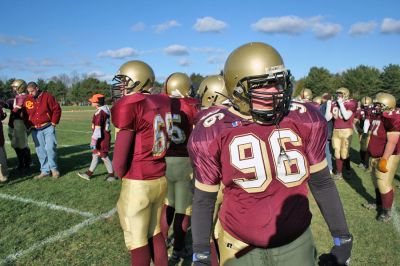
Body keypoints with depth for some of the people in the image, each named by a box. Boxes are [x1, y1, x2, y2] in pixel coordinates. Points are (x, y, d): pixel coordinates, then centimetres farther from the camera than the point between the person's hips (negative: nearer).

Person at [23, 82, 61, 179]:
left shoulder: (47, 96, -4)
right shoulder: (27, 100, 7)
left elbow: (57, 109, -3)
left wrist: (54, 122, -6)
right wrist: (28, 125, 7)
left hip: (48, 128, -4)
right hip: (35, 130, 4)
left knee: (50, 148, -11)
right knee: (40, 151, 6)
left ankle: (54, 168, 6)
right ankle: (45, 171, 13)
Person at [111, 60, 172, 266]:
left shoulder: (129, 105, -16)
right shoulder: (162, 102, 2)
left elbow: (120, 157, -10)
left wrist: (121, 175, 7)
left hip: (137, 185, -6)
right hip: (160, 179, 6)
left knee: (137, 241, 12)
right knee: (155, 233, 22)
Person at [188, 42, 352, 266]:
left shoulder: (304, 120, -9)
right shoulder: (214, 132, -15)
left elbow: (322, 183, 3)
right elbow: (204, 199, -5)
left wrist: (342, 237, 7)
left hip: (297, 243, 3)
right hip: (242, 248, -2)